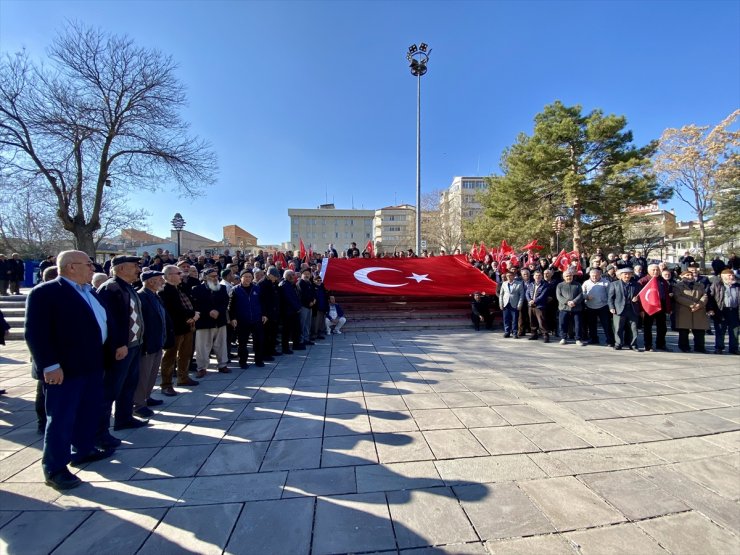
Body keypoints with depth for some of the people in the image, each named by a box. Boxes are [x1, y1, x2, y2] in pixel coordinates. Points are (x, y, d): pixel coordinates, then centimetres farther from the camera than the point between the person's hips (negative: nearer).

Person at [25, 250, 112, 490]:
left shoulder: (89, 292, 14)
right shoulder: (45, 292, -12)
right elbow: (36, 333, -17)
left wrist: (101, 358, 15)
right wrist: (50, 365, -21)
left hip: (92, 365, 8)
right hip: (64, 369, -8)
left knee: (89, 412, 18)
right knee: (61, 418, 2)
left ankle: (83, 450, 34)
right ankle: (54, 469, 15)